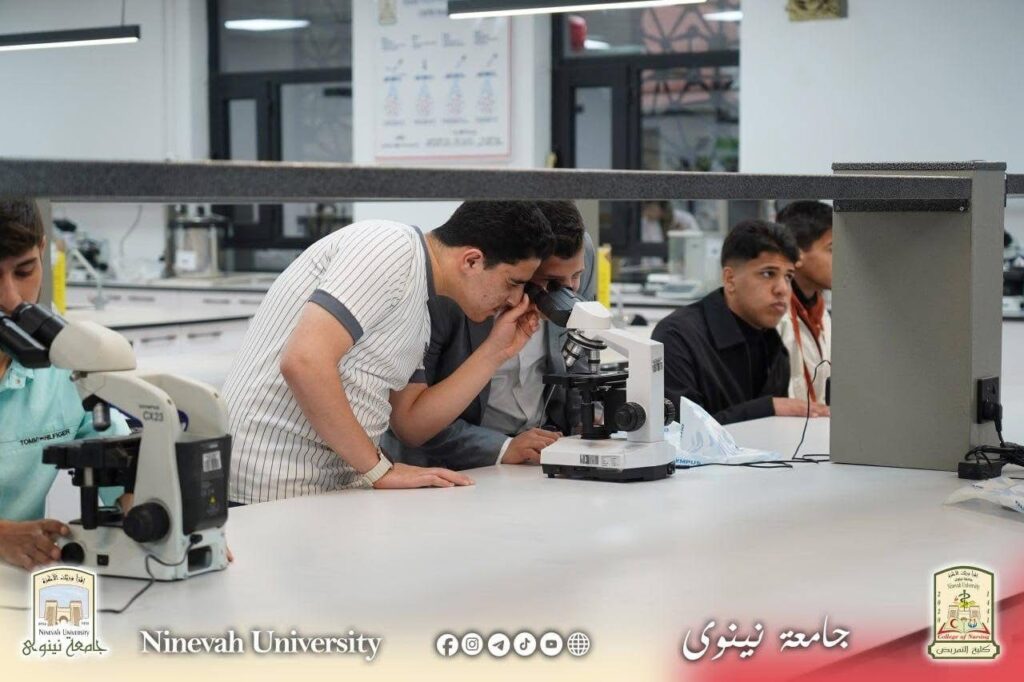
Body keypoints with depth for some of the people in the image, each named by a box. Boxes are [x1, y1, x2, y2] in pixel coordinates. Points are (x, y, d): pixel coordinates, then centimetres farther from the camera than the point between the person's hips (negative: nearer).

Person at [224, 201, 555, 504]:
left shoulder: (419, 315, 16)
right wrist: (380, 470, -16)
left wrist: (496, 352, 12)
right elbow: (303, 361, -23)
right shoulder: (389, 247, -12)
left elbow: (411, 423, 14)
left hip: (327, 490, 9)